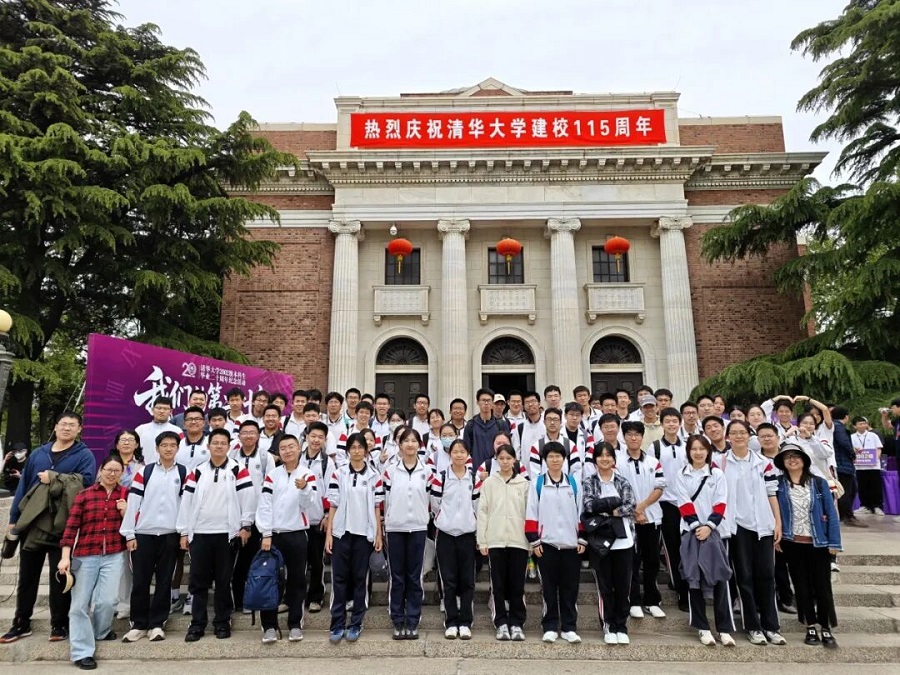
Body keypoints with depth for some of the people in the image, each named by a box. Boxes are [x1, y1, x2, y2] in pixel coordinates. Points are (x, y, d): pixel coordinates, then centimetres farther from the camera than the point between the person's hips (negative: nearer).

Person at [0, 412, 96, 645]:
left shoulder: (84, 455, -2)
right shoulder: (37, 454, 11)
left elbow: (86, 480, -18)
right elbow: (23, 485, 12)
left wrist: (53, 477, -15)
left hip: (63, 527, -4)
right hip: (32, 523, 4)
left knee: (60, 577, 5)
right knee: (27, 576, 14)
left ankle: (59, 624, 16)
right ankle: (21, 623, 28)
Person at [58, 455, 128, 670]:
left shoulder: (125, 494, 7)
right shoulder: (85, 495, 1)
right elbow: (71, 526, -2)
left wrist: (126, 512, -10)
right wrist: (65, 557, -8)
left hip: (114, 556, 1)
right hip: (85, 555, 0)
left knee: (107, 600, -6)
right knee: (80, 604, 1)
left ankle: (101, 631, 25)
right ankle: (82, 652, 11)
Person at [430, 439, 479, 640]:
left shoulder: (474, 478, 3)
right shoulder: (440, 476, -4)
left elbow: (477, 507, 9)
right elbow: (435, 505, 2)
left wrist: (472, 524, 9)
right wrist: (445, 520, 9)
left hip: (467, 534, 2)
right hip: (446, 534, -2)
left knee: (467, 581, 4)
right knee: (449, 580, 3)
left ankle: (465, 623, 14)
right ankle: (451, 623, 13)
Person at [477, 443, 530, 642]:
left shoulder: (524, 483, 6)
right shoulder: (489, 483, 6)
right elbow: (482, 512, 3)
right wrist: (482, 540, -2)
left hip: (519, 540, 0)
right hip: (495, 540, 0)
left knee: (517, 585, 5)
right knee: (498, 584, 5)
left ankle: (516, 624, 15)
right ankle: (501, 623, 14)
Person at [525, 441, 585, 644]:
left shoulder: (574, 482, 6)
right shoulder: (537, 482, 0)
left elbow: (581, 512, 8)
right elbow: (531, 513, -1)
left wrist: (582, 539, 4)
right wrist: (534, 541, -5)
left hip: (571, 543, 2)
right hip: (546, 543, -1)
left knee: (570, 588, 7)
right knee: (549, 587, 6)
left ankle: (569, 627, 17)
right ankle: (550, 627, 16)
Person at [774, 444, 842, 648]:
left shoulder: (819, 483, -1)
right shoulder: (778, 485, 0)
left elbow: (831, 513, -1)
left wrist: (834, 542, -6)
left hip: (818, 543, -1)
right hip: (793, 544, 1)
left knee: (822, 586, 3)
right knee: (802, 586, 8)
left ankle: (826, 629, 16)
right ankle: (811, 627, 20)